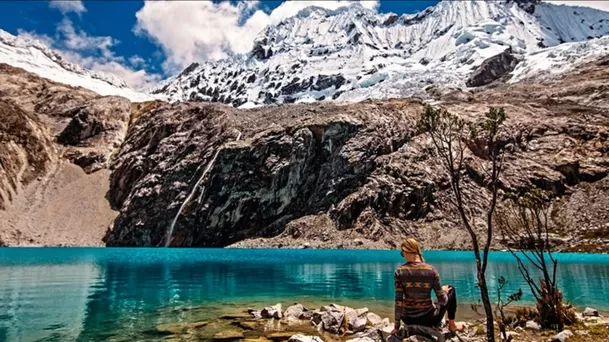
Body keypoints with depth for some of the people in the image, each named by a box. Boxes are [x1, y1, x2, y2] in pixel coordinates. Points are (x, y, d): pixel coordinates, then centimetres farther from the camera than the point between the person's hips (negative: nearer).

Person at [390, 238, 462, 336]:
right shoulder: (431, 270, -14)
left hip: (409, 320, 2)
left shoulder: (399, 272, -14)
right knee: (451, 289, 25)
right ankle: (452, 325, 32)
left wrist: (397, 326, -5)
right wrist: (445, 291, 14)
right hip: (429, 319, -1)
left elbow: (398, 301, -14)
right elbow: (442, 300, -9)